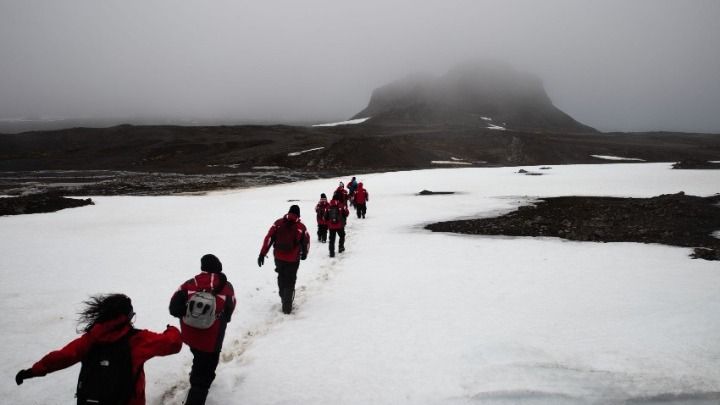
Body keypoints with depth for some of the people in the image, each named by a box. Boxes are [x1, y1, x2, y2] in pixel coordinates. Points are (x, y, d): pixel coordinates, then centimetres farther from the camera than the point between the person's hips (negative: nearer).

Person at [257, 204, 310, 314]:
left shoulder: (278, 223, -1)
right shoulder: (301, 227, -5)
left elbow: (268, 238, -6)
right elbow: (306, 242, 4)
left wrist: (262, 253, -4)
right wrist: (304, 254, 24)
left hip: (279, 257, 2)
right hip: (293, 259, -2)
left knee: (281, 278, 24)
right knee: (290, 281, 9)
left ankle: (283, 298, 41)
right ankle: (287, 306, 7)